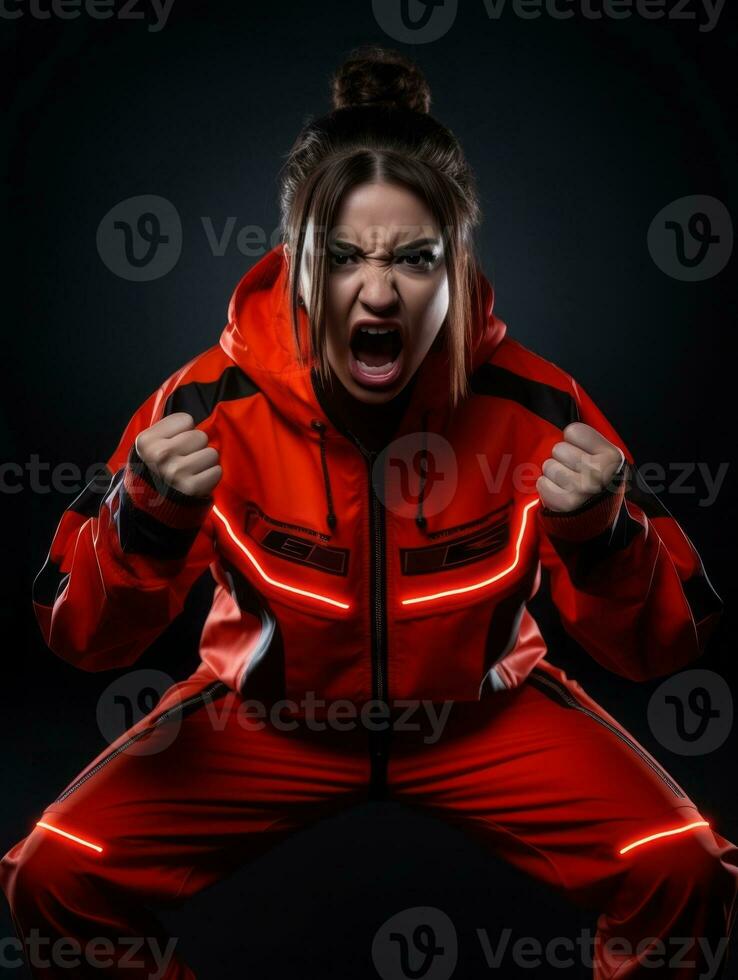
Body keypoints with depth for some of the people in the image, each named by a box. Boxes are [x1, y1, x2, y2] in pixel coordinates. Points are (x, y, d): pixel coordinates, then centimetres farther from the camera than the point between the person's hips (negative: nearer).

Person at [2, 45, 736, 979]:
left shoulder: (534, 406, -21)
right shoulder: (212, 403, -21)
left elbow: (659, 648, -16)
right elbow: (83, 637, -17)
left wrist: (601, 536, -38)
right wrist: (150, 516, -38)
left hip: (481, 713, 0)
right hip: (269, 716, 1)